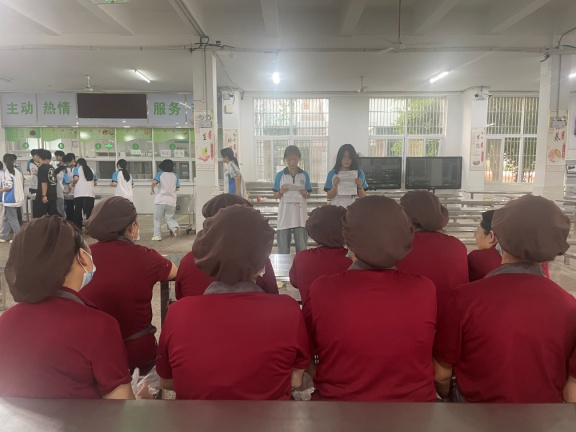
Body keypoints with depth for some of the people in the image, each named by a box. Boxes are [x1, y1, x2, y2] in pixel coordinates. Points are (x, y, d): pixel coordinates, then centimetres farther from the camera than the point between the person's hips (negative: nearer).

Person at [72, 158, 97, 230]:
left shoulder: (76, 168, 10)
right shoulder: (91, 170, 20)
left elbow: (76, 178, -8)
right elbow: (95, 183, 17)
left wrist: (73, 183, 12)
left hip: (79, 194, -3)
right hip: (90, 194, 3)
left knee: (78, 212, 4)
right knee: (89, 212, 2)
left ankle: (78, 229, 4)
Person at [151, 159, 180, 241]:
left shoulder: (160, 174, 3)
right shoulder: (175, 175, 10)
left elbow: (154, 182, -15)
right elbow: (177, 188, 12)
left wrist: (152, 190, 2)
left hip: (160, 200, -2)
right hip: (172, 201, 2)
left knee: (157, 219, 10)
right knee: (169, 218, 10)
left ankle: (157, 235, 5)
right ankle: (175, 227, -18)